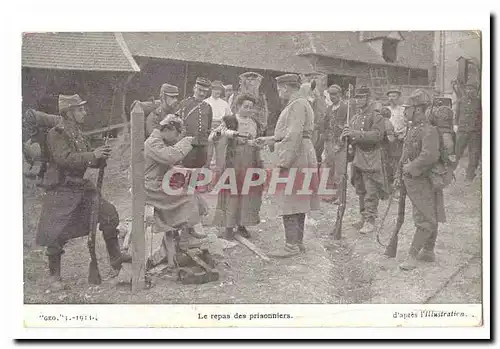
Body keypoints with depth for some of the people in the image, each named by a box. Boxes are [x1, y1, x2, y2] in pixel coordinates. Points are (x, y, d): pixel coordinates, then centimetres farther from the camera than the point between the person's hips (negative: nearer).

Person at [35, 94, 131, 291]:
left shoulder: (78, 134, 11)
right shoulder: (55, 134, -13)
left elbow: (87, 160, 16)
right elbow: (64, 159, -27)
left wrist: (101, 157, -5)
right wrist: (92, 155, -30)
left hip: (82, 187, 8)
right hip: (61, 190, -7)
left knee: (109, 214, 0)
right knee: (56, 234, -2)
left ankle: (115, 259, 12)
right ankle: (54, 276, 14)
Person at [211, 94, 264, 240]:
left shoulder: (255, 123, 12)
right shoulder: (231, 121, -6)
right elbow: (212, 136, -15)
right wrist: (225, 132, -32)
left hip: (251, 164, 5)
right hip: (234, 163, -5)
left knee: (249, 194, 6)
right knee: (232, 193, -4)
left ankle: (242, 224, 19)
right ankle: (229, 227, 4)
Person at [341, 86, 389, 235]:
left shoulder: (376, 117, -7)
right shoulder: (355, 117, 15)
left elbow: (377, 135, -21)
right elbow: (351, 136, 18)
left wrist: (356, 133, -28)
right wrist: (345, 135, -7)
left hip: (371, 158, -7)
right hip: (357, 158, 7)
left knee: (371, 191, -6)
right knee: (360, 190, 14)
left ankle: (370, 221, -2)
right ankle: (363, 216, 24)